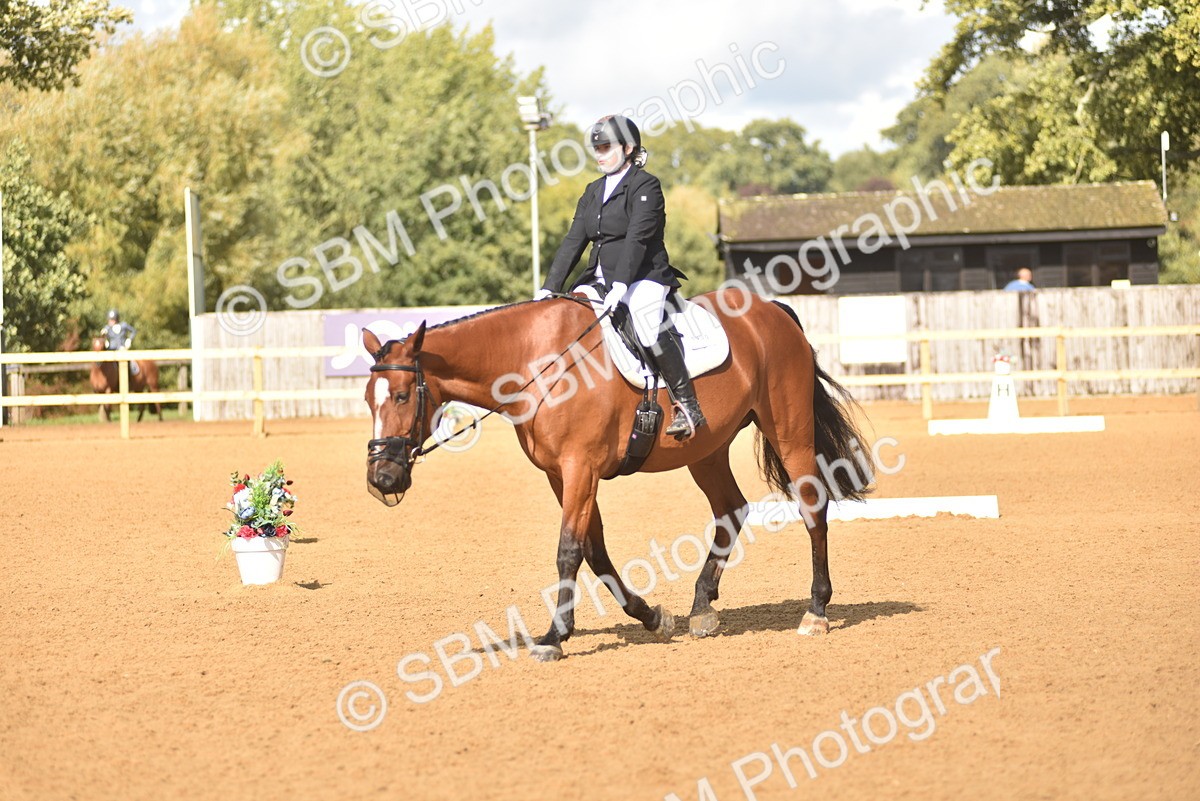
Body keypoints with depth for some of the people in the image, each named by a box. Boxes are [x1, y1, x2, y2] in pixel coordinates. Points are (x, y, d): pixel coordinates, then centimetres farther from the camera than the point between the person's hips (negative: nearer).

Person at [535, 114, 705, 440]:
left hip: (643, 277, -8)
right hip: (601, 279, 8)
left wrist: (620, 285, -28)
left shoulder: (645, 186, -5)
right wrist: (549, 288, 2)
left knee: (648, 322, -35)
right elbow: (573, 242, 12)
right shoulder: (593, 192, 17)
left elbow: (637, 238, -17)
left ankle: (687, 405, -31)